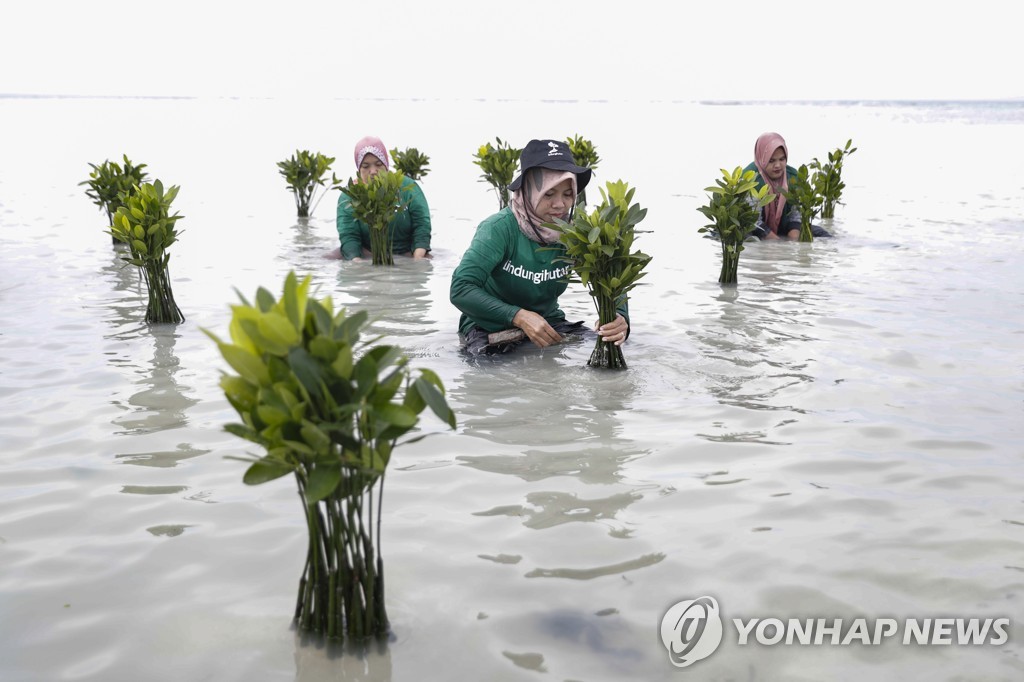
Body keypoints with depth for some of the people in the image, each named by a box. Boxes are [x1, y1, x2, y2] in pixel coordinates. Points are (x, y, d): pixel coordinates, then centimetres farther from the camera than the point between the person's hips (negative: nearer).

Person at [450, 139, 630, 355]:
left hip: (548, 324, 4)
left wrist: (620, 319, -37)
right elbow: (460, 289, -27)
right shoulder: (499, 228, -23)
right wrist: (520, 317, -38)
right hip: (490, 327, -4)